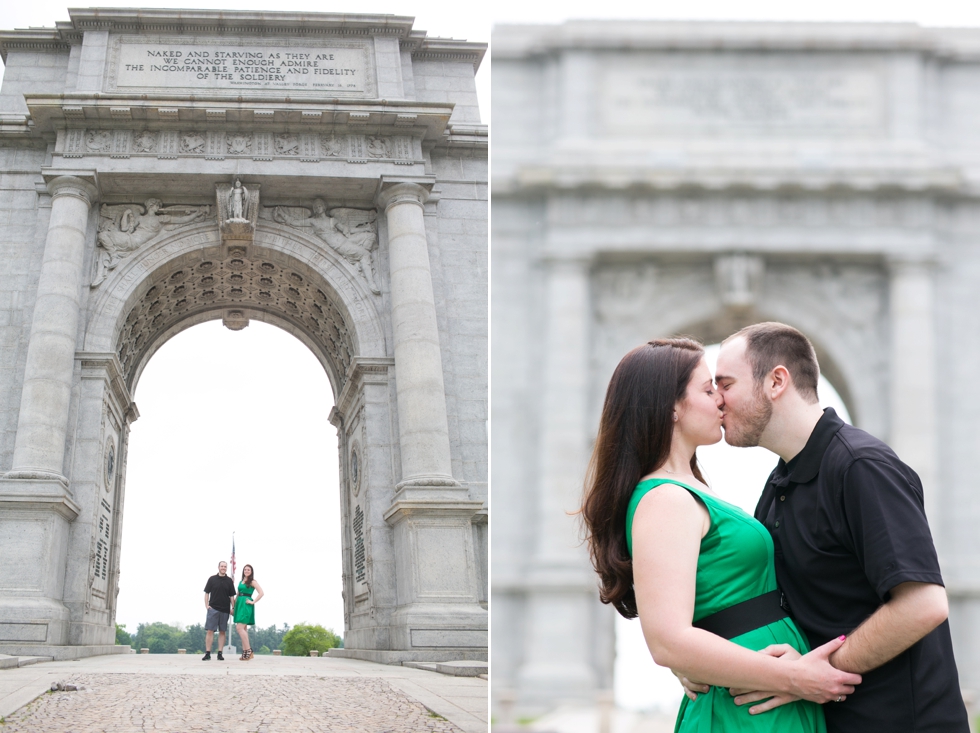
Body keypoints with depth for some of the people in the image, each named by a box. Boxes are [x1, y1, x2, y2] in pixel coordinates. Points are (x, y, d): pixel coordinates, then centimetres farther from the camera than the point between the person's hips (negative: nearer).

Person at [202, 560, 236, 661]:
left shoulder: (229, 581, 8)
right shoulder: (212, 579, 4)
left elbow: (231, 596, 11)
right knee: (210, 630, -6)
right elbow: (206, 593, 6)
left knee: (222, 632, 3)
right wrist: (206, 605, -4)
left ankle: (220, 654, 6)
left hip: (225, 610, 2)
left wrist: (233, 608, 4)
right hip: (213, 608, -2)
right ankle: (207, 653, -4)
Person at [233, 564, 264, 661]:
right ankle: (245, 652, 9)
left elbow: (261, 593, -11)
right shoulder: (241, 582, 17)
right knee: (243, 629, 7)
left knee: (240, 628, -16)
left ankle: (248, 651, -13)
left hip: (246, 605, -8)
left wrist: (253, 602, -12)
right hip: (239, 605, 8)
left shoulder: (252, 582, -4)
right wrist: (234, 607, 13)